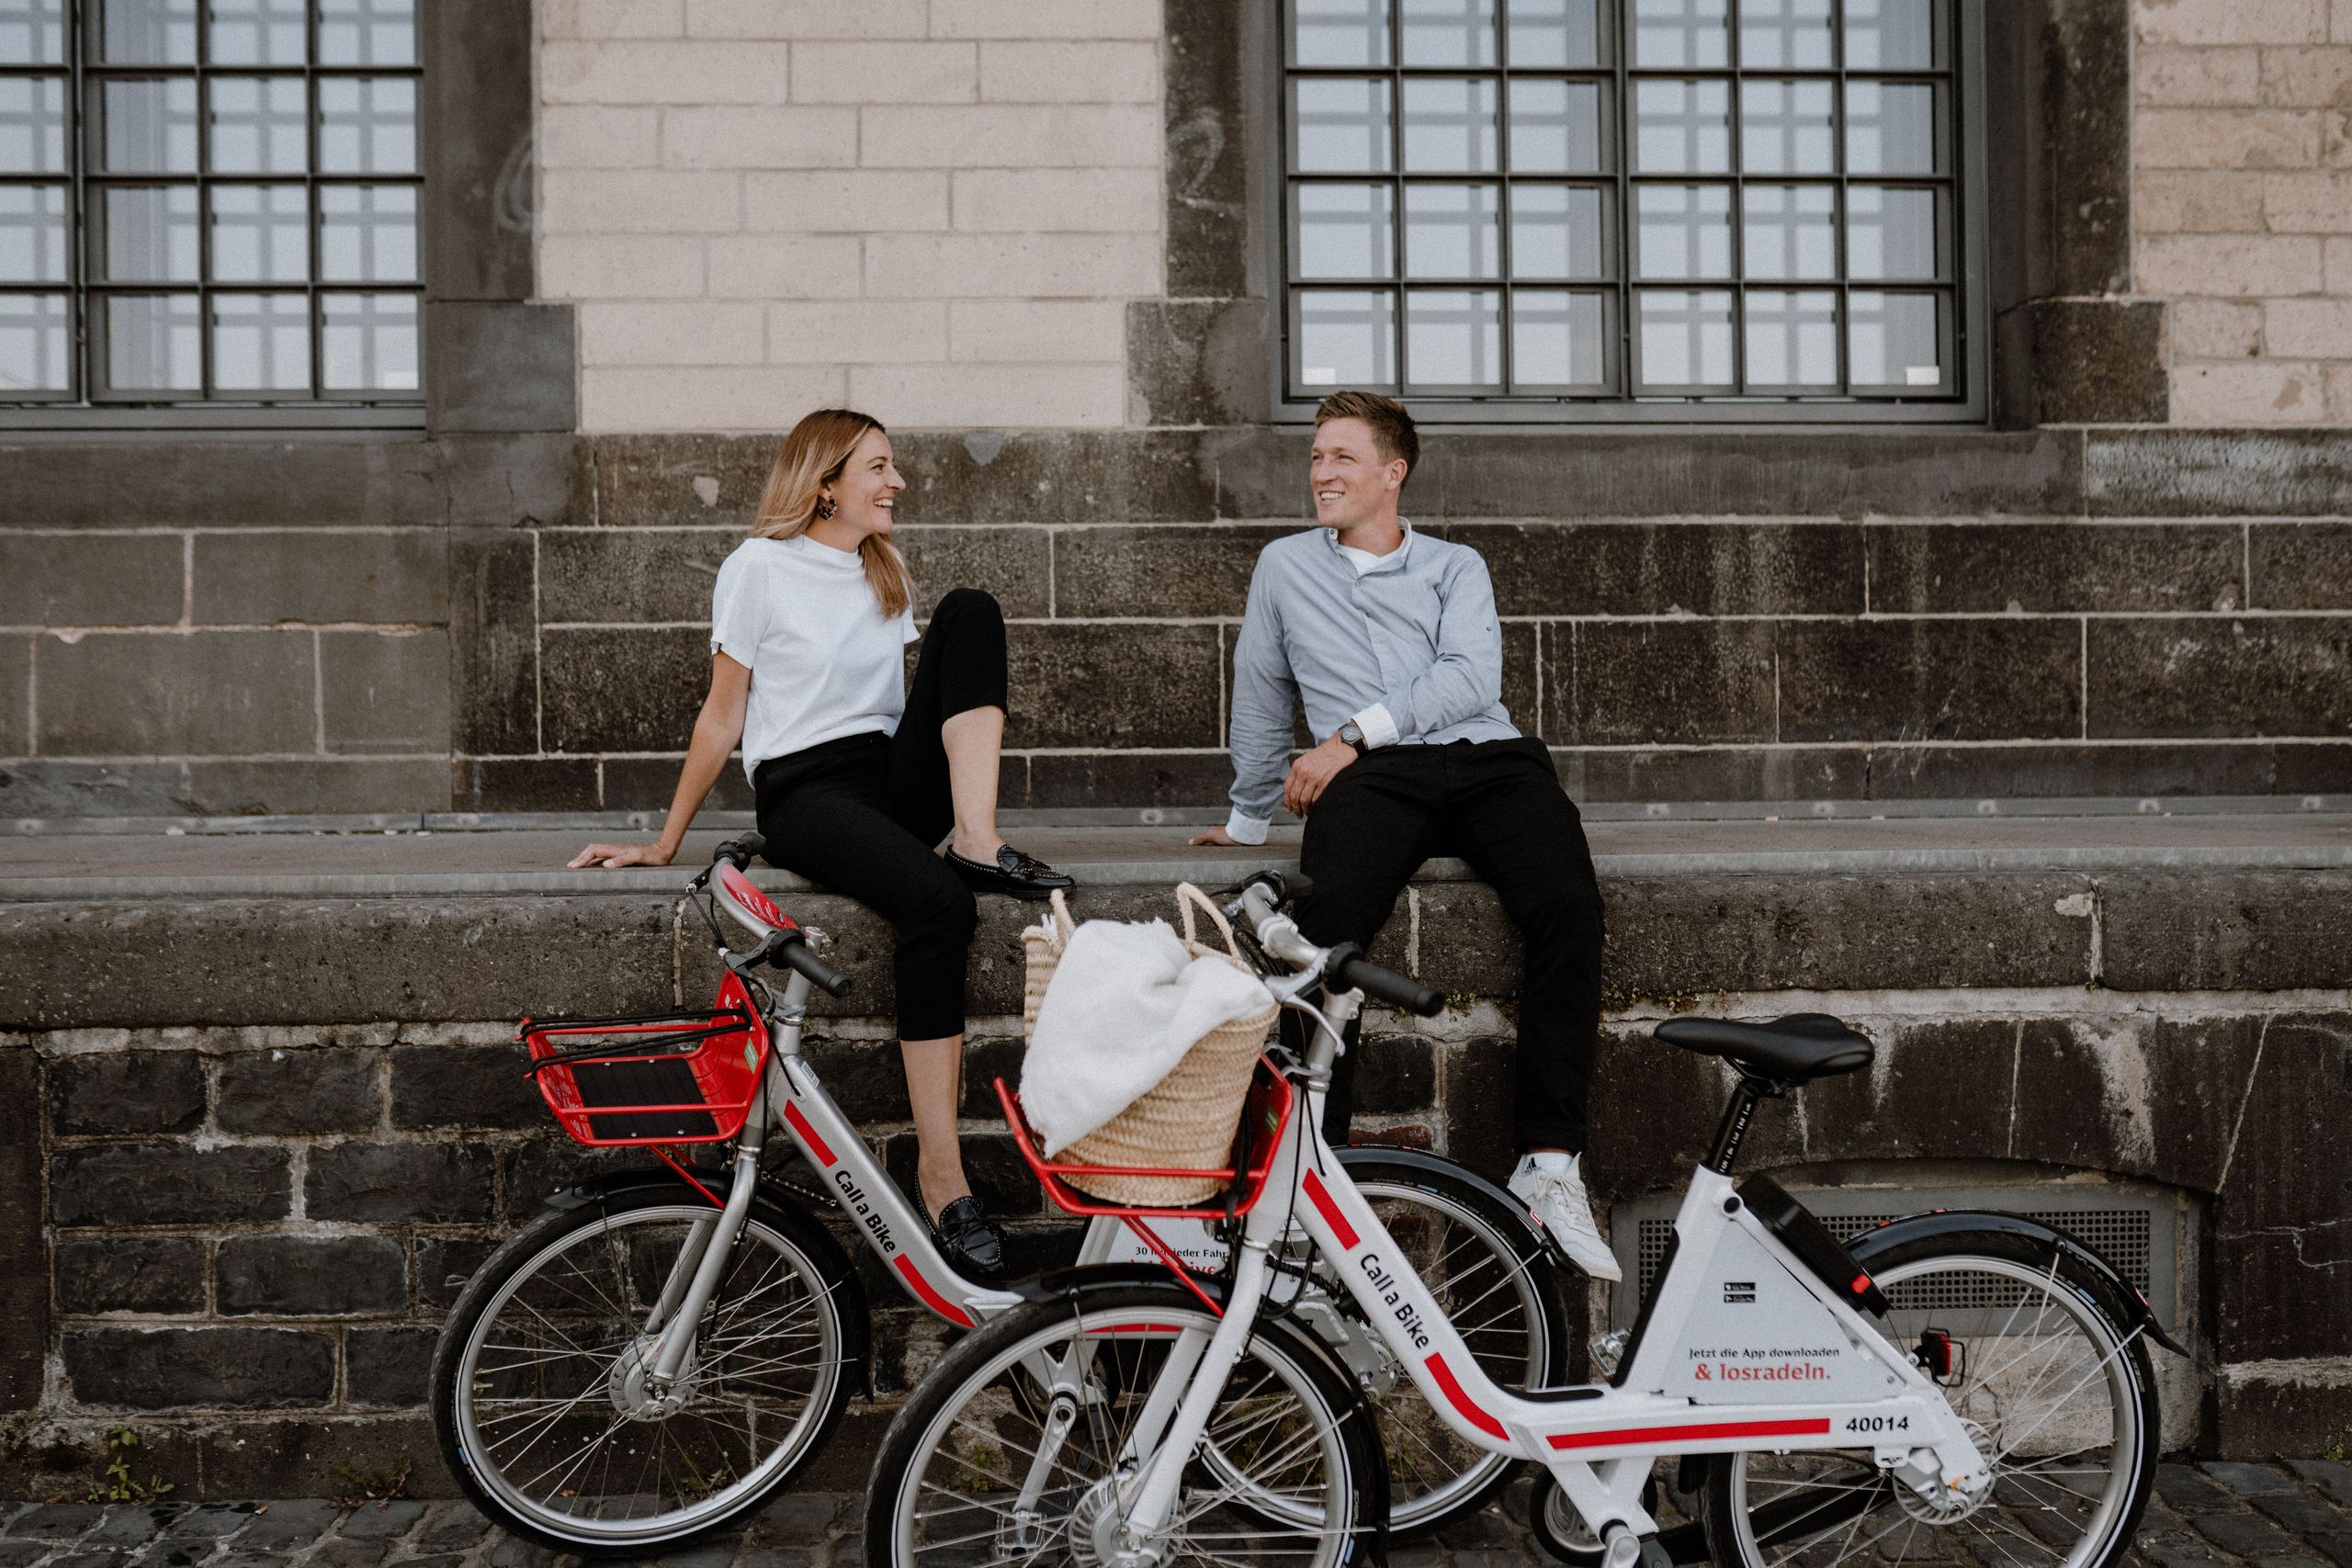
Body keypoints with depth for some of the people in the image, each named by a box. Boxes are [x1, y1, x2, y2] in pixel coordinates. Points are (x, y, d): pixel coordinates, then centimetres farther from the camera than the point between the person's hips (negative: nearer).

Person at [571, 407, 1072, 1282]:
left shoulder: (885, 572, 19)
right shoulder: (760, 568, -1)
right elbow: (723, 718, 3)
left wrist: (956, 806, 15)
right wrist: (666, 841, 3)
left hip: (893, 778, 6)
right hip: (805, 793, -6)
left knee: (970, 611, -14)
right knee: (938, 906, -35)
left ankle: (979, 841, -26)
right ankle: (940, 1172, -34)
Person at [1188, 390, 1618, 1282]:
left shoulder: (1456, 567, 22)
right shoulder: (1284, 566, 28)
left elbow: (1471, 676, 3)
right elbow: (1259, 698, 35)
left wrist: (1353, 733, -8)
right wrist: (1250, 817, 35)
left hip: (1488, 758, 1)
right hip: (1369, 778, 0)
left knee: (1568, 904, -30)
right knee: (1327, 918, -34)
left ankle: (1549, 1164, -26)